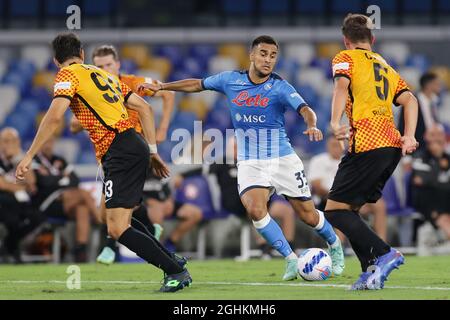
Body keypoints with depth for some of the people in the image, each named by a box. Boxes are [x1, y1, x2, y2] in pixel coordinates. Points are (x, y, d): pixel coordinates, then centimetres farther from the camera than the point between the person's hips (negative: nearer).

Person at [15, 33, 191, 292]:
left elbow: (55, 117, -14)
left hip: (121, 152, -8)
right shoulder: (104, 75, 25)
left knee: (118, 228, -11)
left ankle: (177, 272, -12)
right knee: (119, 221, 19)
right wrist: (153, 151, 25)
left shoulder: (68, 75, 2)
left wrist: (29, 157, -12)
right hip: (137, 148, 8)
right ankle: (172, 261, 18)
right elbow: (144, 108, 23)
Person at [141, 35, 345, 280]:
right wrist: (161, 86, 18)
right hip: (250, 164, 2)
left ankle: (334, 245, 35)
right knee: (255, 209, -24)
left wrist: (312, 125, -48)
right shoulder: (230, 80, -1)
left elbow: (304, 109, -26)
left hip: (283, 159, -2)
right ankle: (291, 260, -10)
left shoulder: (280, 87, -11)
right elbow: (197, 84, 15)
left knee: (308, 215, 2)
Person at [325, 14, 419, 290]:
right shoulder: (386, 67, 27)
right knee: (350, 210, 15)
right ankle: (372, 272, 1)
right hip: (393, 146, 7)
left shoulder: (346, 58, 9)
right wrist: (409, 136, 0)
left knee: (335, 210, -4)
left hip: (367, 144, -7)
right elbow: (409, 99, 12)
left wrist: (335, 123, -24)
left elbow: (342, 85, -12)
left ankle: (384, 254, -20)